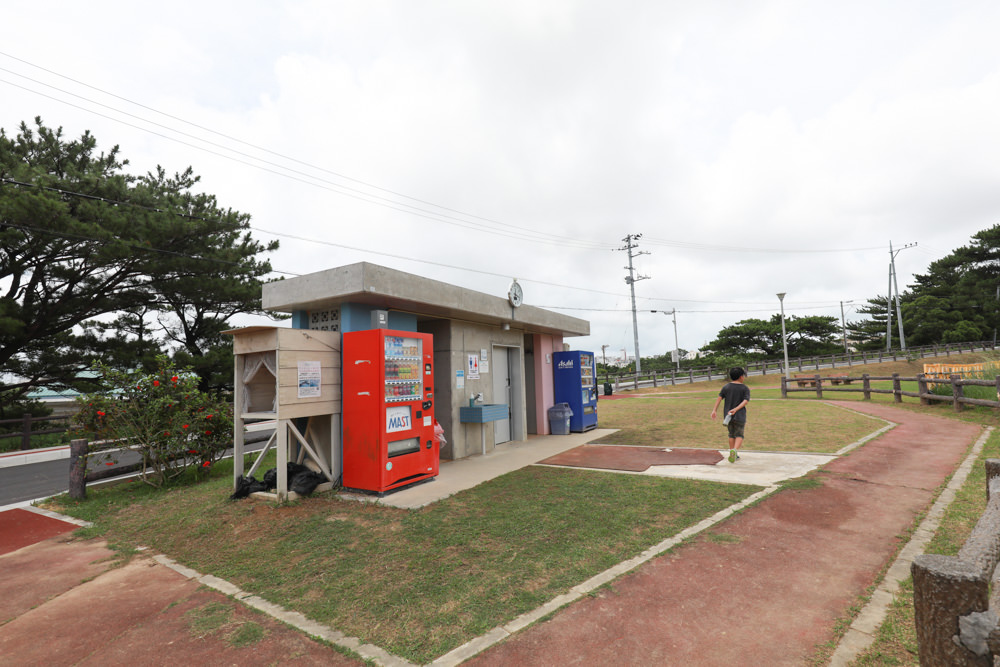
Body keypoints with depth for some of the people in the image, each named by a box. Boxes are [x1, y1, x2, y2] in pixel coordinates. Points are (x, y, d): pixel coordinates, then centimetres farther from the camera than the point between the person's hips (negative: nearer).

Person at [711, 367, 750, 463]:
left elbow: (719, 398, -3)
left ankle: (733, 455, 21)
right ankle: (734, 450, -24)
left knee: (731, 435, 17)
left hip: (728, 415, 3)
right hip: (739, 416, -3)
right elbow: (746, 401, -16)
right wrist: (736, 409, -22)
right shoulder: (745, 388, -1)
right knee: (739, 435, 2)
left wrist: (714, 410, -5)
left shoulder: (726, 386, 5)